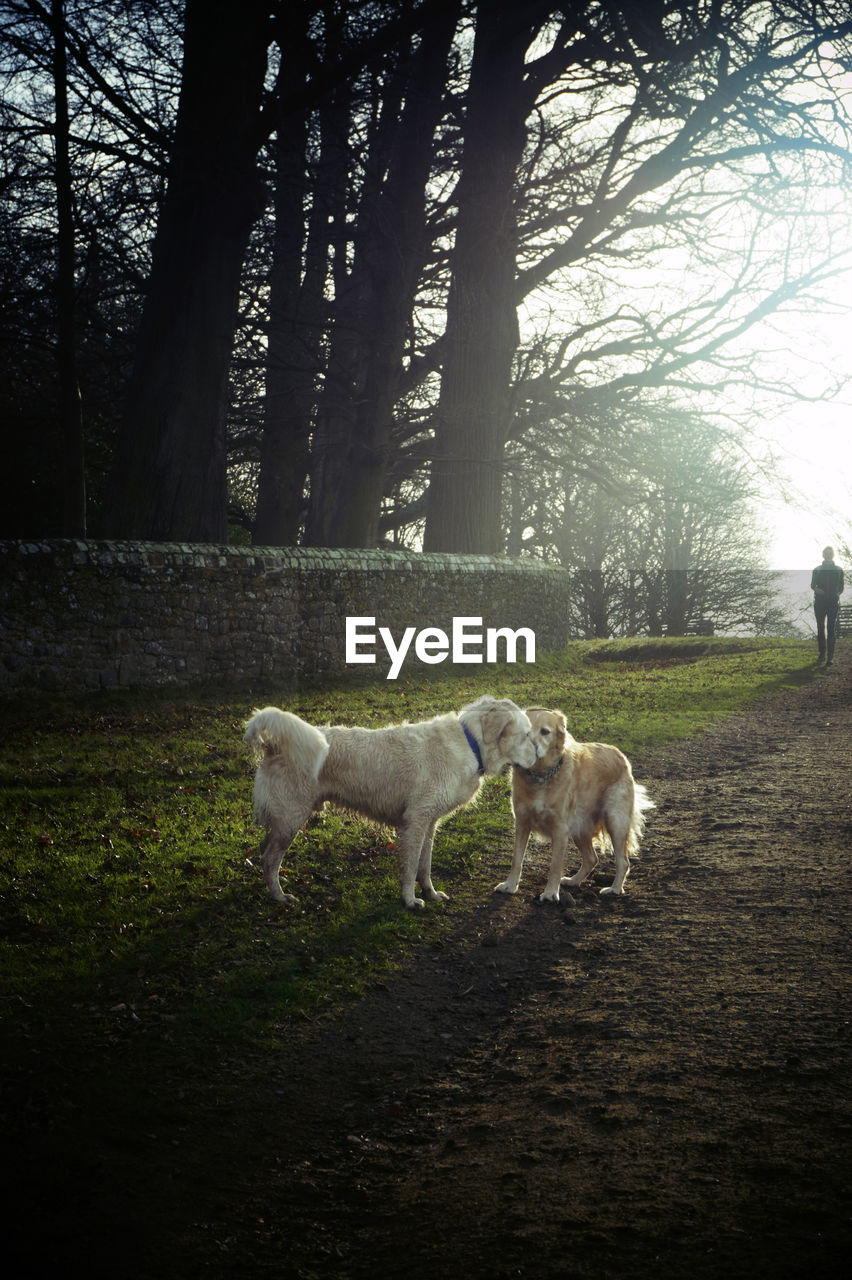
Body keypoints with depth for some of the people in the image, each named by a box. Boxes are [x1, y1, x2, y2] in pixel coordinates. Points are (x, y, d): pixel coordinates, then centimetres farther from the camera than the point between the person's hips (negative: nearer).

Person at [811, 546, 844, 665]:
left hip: (833, 602, -1)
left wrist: (838, 594, -10)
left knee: (831, 629, -9)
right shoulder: (817, 570, 8)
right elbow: (812, 585, 7)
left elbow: (841, 587, 10)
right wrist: (817, 590, -14)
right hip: (820, 602, 1)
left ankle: (830, 656, -13)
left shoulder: (838, 570, 8)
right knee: (821, 628, 6)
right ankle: (822, 653, 16)